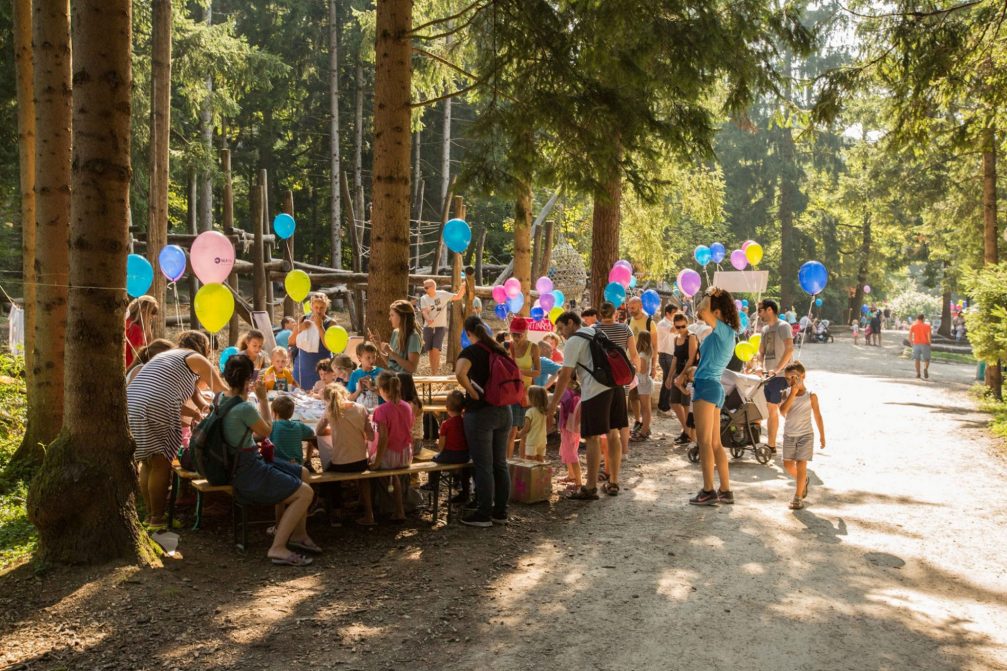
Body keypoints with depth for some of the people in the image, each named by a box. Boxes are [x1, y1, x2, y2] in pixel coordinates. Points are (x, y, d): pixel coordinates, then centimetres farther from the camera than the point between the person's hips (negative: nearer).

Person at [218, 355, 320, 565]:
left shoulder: (221, 398, 2)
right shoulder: (245, 408, -27)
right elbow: (267, 430, -8)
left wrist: (248, 394, 21)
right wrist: (263, 398, -4)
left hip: (237, 465, 10)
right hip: (248, 475, -10)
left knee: (302, 473, 19)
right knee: (305, 493, -7)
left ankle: (298, 533, 25)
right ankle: (277, 548, -5)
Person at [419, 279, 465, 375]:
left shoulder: (443, 294, -4)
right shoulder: (424, 298, 1)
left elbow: (458, 297, -1)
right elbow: (424, 311, -11)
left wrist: (463, 287, -18)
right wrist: (428, 319, -32)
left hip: (440, 326, -3)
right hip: (428, 327, 3)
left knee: (436, 349, -14)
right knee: (430, 350, 7)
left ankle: (436, 371, -4)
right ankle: (432, 370, 20)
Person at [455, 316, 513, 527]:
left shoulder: (471, 351, -10)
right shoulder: (500, 350, 10)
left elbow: (460, 374, -29)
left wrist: (473, 393, -16)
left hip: (480, 412, -6)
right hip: (504, 411, 6)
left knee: (483, 466, 0)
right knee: (500, 464, 12)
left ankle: (483, 514, 6)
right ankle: (501, 512, 19)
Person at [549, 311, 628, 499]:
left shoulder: (574, 341, -1)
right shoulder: (596, 333, 22)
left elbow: (565, 375, -4)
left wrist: (554, 402, 1)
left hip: (596, 390, -7)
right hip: (615, 384, 8)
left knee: (593, 438, -3)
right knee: (613, 433, 12)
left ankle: (590, 488, 0)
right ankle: (613, 483, 19)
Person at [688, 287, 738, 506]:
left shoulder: (724, 329, -10)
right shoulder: (724, 333, 16)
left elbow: (701, 311, -23)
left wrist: (709, 296, -5)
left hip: (707, 386, -10)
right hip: (714, 388, 10)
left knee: (704, 441, -9)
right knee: (715, 443, 11)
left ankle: (708, 491, -10)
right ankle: (725, 490, 13)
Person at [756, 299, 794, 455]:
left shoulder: (783, 326, -10)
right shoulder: (765, 329, 15)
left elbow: (789, 349, -21)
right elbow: (761, 351, 19)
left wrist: (777, 369, -25)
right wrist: (761, 367, 1)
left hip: (781, 375, -8)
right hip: (769, 375, 8)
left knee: (784, 410, -7)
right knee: (771, 409, 11)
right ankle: (771, 444, 18)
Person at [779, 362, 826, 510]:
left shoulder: (811, 396, -6)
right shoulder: (787, 394, -1)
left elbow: (818, 416, 0)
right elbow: (783, 411, -18)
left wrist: (822, 436, 3)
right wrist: (793, 393, -21)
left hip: (805, 435, -3)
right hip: (789, 435, 4)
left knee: (801, 465, -5)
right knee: (788, 464, 8)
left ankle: (798, 497, 1)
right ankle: (804, 481, 36)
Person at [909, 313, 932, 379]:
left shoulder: (913, 326, 5)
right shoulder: (927, 325, 0)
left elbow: (910, 335, -3)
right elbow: (929, 335, -11)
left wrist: (911, 343, 7)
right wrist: (929, 343, 1)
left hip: (916, 344, 1)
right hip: (925, 344, -1)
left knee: (917, 359, 10)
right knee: (927, 359, 6)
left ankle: (918, 373, 7)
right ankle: (925, 369, -22)